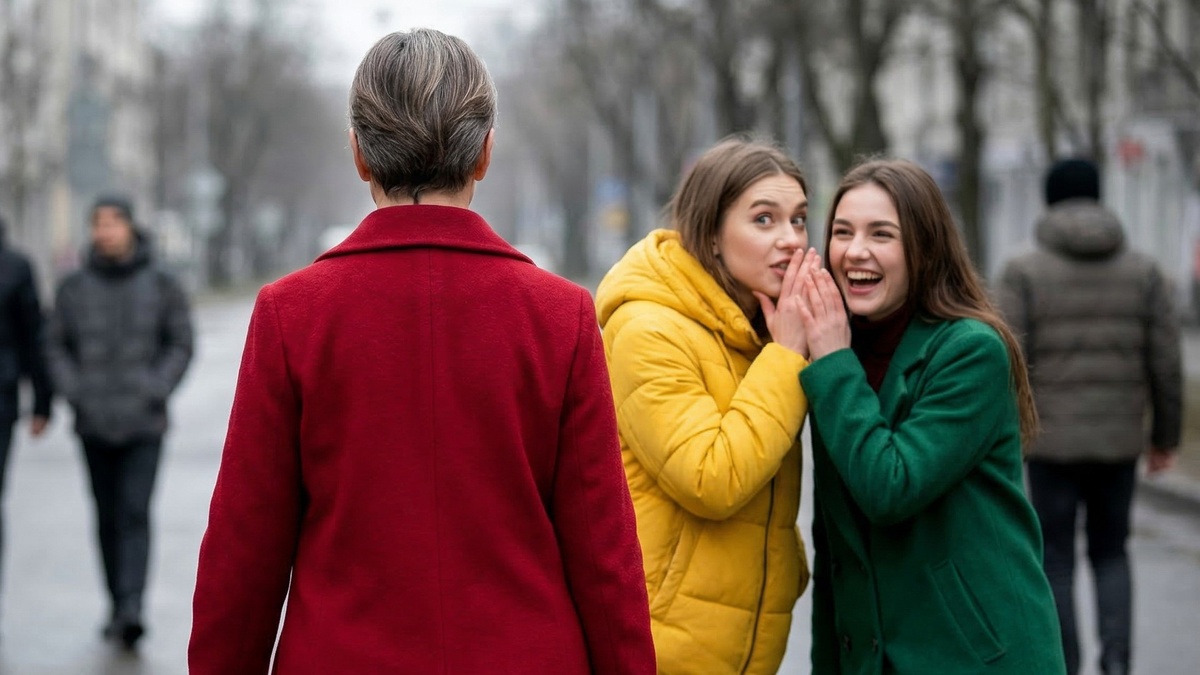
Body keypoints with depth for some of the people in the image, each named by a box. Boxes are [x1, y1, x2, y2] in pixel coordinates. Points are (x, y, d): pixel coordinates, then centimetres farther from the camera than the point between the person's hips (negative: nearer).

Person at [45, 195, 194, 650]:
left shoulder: (160, 285, -1)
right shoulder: (74, 287, 2)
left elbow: (181, 344, 2)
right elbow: (56, 345, 7)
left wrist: (156, 391, -10)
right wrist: (74, 393, -5)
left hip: (144, 423, -2)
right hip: (94, 424, 2)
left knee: (135, 513, -13)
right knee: (108, 517, 9)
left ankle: (132, 608, -21)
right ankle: (117, 607, 19)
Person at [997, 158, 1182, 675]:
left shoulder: (1024, 273, -6)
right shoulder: (1143, 272, 2)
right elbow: (1165, 364, 1)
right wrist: (1165, 436, 12)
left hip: (1051, 443, -2)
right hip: (1118, 442, 2)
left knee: (1056, 563, 9)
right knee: (1110, 553, 18)